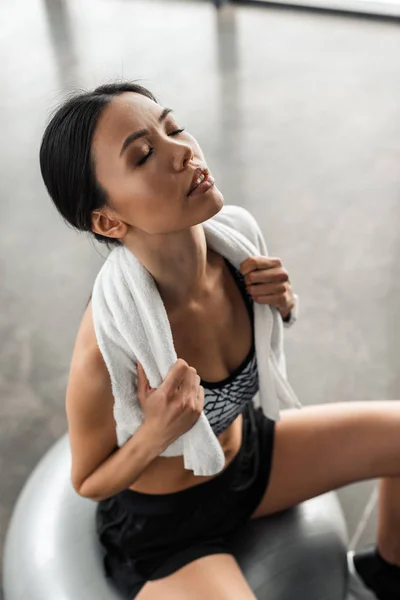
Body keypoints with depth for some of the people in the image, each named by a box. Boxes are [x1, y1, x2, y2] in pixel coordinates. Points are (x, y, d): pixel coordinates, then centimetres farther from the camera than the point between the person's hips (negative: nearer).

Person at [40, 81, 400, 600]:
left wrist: (281, 303, -18)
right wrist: (156, 434, -34)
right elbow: (88, 482, -14)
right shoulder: (106, 349, -34)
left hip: (245, 453, 6)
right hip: (163, 528, -5)